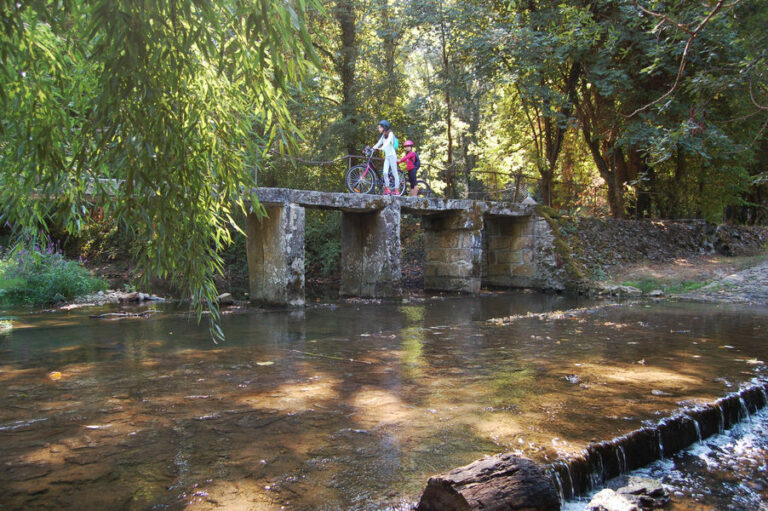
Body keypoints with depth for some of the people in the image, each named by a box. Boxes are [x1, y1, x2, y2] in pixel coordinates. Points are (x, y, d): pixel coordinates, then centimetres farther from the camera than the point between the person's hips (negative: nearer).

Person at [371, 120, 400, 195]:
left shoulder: (390, 134, -6)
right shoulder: (383, 135, 15)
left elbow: (388, 142, -24)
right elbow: (379, 143, 11)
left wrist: (382, 148, -40)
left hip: (392, 155, -6)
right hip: (386, 156, 6)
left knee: (394, 173, -4)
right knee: (385, 172, -8)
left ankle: (397, 190, -2)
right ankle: (387, 189, -1)